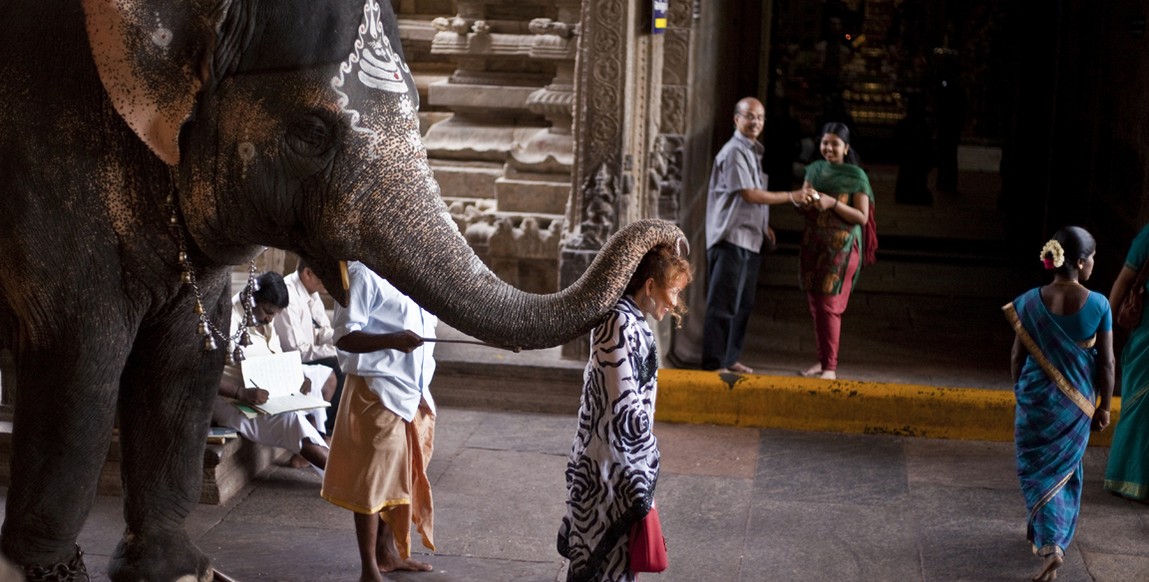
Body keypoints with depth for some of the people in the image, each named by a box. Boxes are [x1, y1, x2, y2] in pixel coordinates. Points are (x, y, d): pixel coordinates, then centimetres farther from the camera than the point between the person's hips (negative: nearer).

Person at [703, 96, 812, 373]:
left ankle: (730, 359, 20)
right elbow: (749, 194, -16)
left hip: (751, 240, 9)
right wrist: (790, 196, -13)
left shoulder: (753, 152, 18)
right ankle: (714, 362, -5)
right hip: (731, 238, -9)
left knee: (743, 304, 13)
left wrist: (764, 227, 15)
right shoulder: (734, 151, -11)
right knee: (723, 304, -7)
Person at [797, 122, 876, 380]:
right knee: (815, 304, 8)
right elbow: (803, 210, 12)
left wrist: (833, 203, -21)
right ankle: (822, 360, 18)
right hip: (813, 243, 5)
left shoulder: (856, 176, -6)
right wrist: (804, 201, -12)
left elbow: (862, 217, -10)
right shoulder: (814, 170, 8)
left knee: (828, 305, -9)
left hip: (841, 247, -5)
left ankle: (830, 367, -5)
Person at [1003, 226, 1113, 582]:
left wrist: (1019, 392, 13)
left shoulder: (1030, 303, -12)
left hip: (1037, 397, 0)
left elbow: (1018, 357, -4)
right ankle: (1046, 532, 34)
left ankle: (1049, 545, 5)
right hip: (1077, 401, 1)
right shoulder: (1098, 305, -14)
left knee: (1038, 468, 13)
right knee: (1065, 468, 20)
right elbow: (1106, 362, -8)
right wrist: (1104, 406, 5)